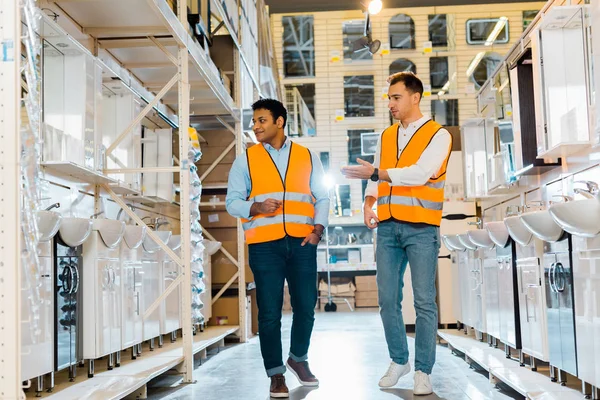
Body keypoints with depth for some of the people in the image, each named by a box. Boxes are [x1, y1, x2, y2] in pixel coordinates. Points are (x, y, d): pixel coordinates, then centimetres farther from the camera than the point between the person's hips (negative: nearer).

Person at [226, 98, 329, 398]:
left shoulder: (308, 157, 11)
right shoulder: (245, 160, 7)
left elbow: (322, 198, 12)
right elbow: (233, 201, 4)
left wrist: (318, 228, -3)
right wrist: (256, 208, -15)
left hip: (301, 243, 1)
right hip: (264, 245, -1)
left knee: (306, 306, 5)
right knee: (269, 311, 0)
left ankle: (299, 358, 30)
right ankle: (276, 373, 13)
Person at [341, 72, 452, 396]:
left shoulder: (438, 135, -2)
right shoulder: (386, 136, 16)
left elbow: (420, 174, -15)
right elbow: (376, 177, 16)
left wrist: (375, 173, -15)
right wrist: (368, 203, -3)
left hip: (421, 228, -5)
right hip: (387, 227, 5)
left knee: (424, 301, -1)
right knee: (387, 299, 7)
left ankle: (423, 370, 9)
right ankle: (399, 360, 22)